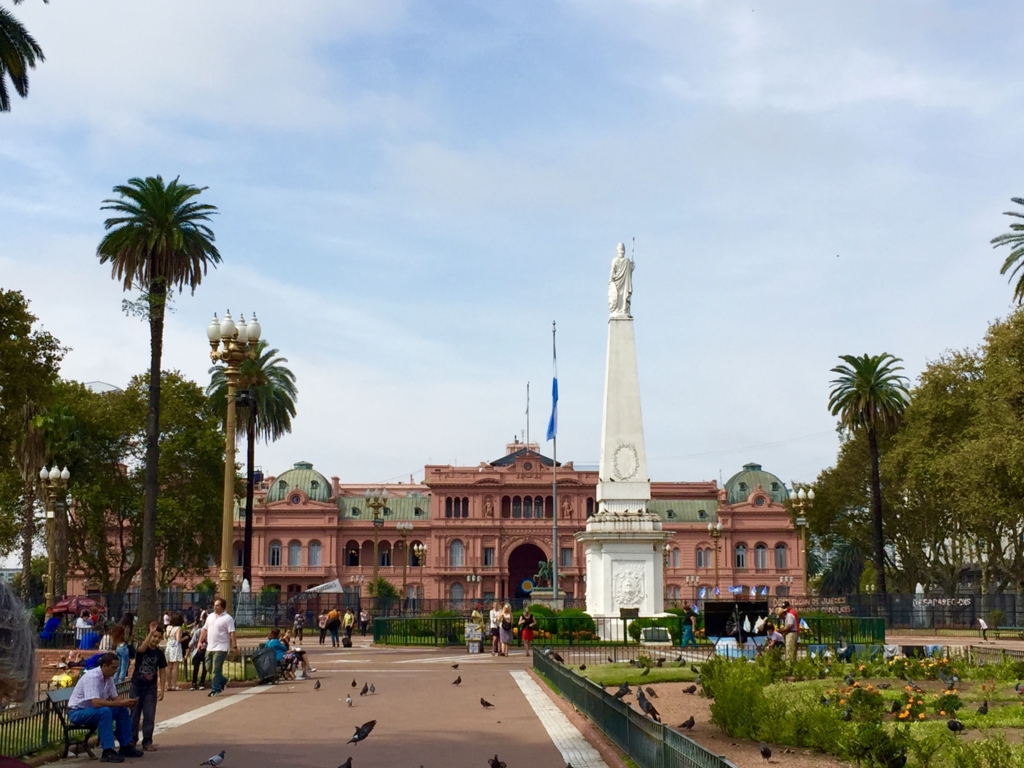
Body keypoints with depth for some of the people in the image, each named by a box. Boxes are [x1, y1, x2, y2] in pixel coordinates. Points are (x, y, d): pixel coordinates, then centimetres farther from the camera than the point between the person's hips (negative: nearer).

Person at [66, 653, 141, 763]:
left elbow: (114, 698, 4)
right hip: (77, 712, -9)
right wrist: (121, 703, -33)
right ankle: (107, 752, -31)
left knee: (123, 710, -5)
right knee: (104, 711, -34)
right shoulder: (92, 677, -28)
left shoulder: (109, 677, -1)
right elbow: (96, 703, -37)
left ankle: (125, 747, 4)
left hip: (93, 710, 9)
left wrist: (126, 703, -18)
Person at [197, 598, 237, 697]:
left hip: (220, 648, -7)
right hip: (210, 648, 7)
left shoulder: (227, 618, -9)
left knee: (216, 670, -7)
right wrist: (200, 641, 8)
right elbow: (205, 630, 16)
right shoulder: (210, 616, 13)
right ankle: (223, 681, 32)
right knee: (210, 668, 13)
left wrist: (234, 646, -19)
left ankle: (215, 690, 1)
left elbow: (232, 633, -14)